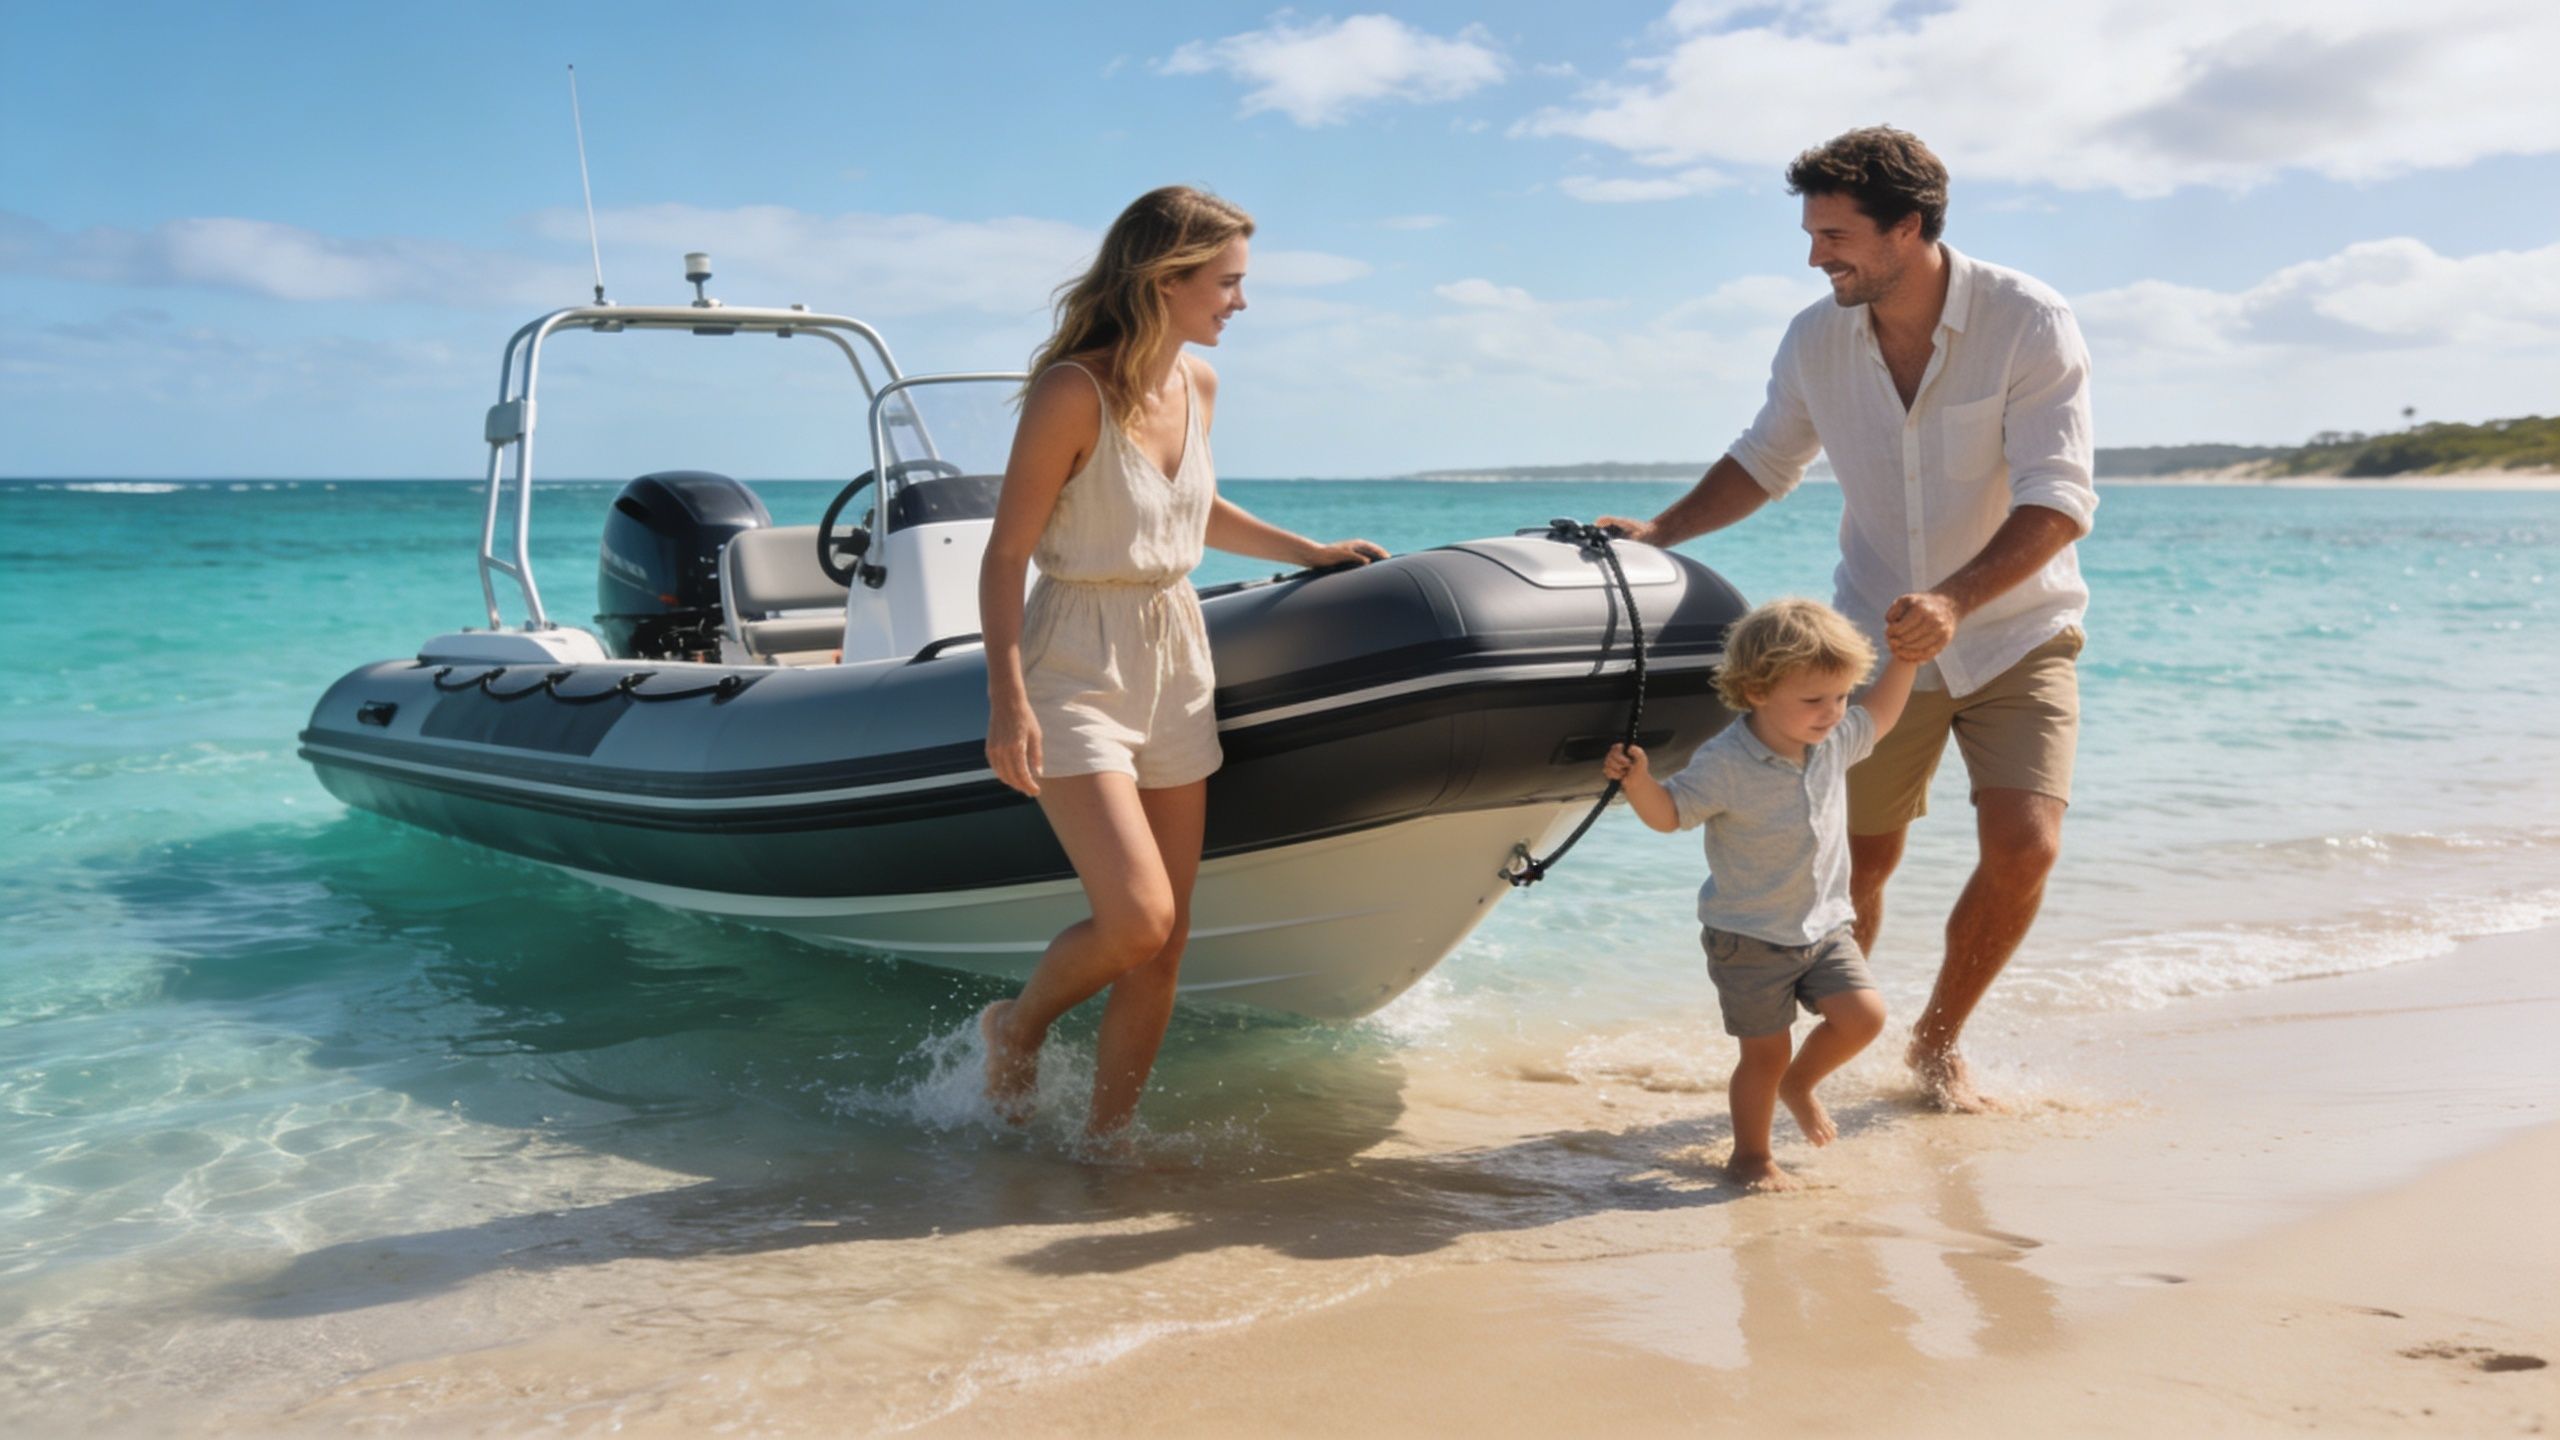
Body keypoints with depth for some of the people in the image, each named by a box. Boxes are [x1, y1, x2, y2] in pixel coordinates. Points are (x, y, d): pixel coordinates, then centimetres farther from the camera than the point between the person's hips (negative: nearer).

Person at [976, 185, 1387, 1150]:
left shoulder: (1197, 385, 7)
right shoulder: (1072, 392, -15)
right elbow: (1006, 554, -15)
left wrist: (1312, 552, 25)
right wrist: (1007, 699, -24)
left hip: (1174, 667, 7)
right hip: (1077, 671, -7)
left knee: (1166, 942, 6)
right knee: (1136, 919, -16)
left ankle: (1106, 1137, 21)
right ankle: (1016, 1028, 15)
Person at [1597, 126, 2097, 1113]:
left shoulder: (2029, 324, -17)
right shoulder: (1816, 341, -6)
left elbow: (2058, 501, -23)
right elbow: (1765, 461, 13)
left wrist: (1954, 600, -37)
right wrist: (1655, 535, 3)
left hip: (2017, 634, -2)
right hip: (1879, 638, 2)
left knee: (2023, 847, -14)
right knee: (1855, 859, 3)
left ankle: (1938, 1039, 10)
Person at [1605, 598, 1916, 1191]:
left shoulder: (1835, 741, -2)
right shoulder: (1725, 763, -22)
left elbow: (1879, 717, 19)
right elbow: (1670, 812, -16)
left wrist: (1905, 657, 12)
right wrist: (1638, 780, -36)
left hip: (1824, 925, 6)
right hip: (1749, 938, -6)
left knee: (1863, 1015, -5)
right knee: (1764, 1053, 2)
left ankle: (1798, 1083, 25)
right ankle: (1750, 1156, 25)